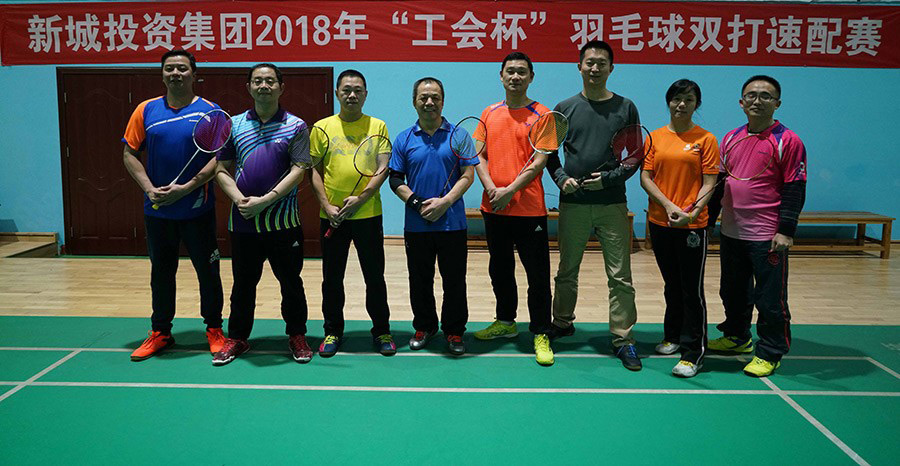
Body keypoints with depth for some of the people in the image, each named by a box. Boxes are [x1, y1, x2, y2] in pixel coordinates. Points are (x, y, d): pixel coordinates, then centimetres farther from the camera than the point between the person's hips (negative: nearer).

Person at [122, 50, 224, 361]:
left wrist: (186, 188, -16)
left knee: (207, 271, 5)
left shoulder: (208, 111, -3)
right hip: (157, 210, 3)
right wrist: (149, 188, -9)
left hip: (197, 209, -3)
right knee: (161, 271, 13)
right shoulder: (146, 110, 5)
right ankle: (160, 332, 26)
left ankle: (214, 330, 20)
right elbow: (130, 154, 6)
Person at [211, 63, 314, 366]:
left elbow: (298, 171, -8)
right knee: (243, 283, 12)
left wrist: (264, 201, -17)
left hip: (283, 222, -2)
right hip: (243, 223, 2)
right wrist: (239, 199, -11)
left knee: (291, 282, 8)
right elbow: (222, 170, 7)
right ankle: (237, 339, 26)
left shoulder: (296, 126, -1)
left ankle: (297, 336, 24)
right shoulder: (233, 125, 7)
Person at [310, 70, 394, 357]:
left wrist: (361, 198, -14)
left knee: (375, 277, 6)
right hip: (331, 216, 1)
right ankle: (333, 331, 24)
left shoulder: (377, 126, 5)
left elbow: (383, 168, -2)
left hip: (368, 214, -1)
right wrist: (327, 206, -7)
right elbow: (315, 170, 4)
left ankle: (382, 331, 20)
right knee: (332, 278, 9)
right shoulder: (322, 127, 6)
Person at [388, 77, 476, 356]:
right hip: (416, 225, 2)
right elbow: (395, 179, 5)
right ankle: (424, 327, 29)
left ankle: (454, 331, 20)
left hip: (452, 222, -1)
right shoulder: (404, 139, 5)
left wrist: (444, 202, -14)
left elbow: (468, 175, -2)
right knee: (420, 280, 12)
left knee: (454, 281, 6)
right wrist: (417, 204, -10)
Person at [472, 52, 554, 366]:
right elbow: (479, 155, 8)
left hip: (529, 209, -5)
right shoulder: (489, 114, 11)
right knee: (500, 269, 17)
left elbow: (540, 161, -10)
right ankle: (506, 322, 34)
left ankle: (540, 335, 8)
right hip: (493, 208, 5)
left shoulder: (541, 115, -3)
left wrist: (509, 191, -16)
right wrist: (491, 188, -9)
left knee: (537, 275, -1)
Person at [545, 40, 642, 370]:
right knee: (567, 271, 14)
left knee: (620, 277, -1)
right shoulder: (565, 108, 6)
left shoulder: (625, 108, 4)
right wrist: (561, 178, -8)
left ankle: (623, 340, 9)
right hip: (572, 204, 1)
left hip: (612, 205, -1)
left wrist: (608, 178, -10)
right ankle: (562, 323, 32)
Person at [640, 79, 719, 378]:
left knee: (692, 289, -3)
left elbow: (709, 183, -5)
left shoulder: (705, 139, -2)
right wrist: (668, 205, -12)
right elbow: (645, 177, 1)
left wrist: (693, 212, -20)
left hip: (692, 225, -4)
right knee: (672, 285, 18)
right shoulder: (656, 137, 6)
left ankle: (692, 352, 4)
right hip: (659, 222, 4)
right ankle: (673, 336, 34)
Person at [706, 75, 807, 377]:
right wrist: (708, 219, 15)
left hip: (767, 236, -6)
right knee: (733, 292, 19)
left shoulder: (787, 141, -7)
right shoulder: (731, 138, 10)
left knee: (770, 298, 2)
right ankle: (737, 337, 38)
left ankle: (770, 353, 16)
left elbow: (795, 190, -10)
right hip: (732, 233, 6)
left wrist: (785, 231, -16)